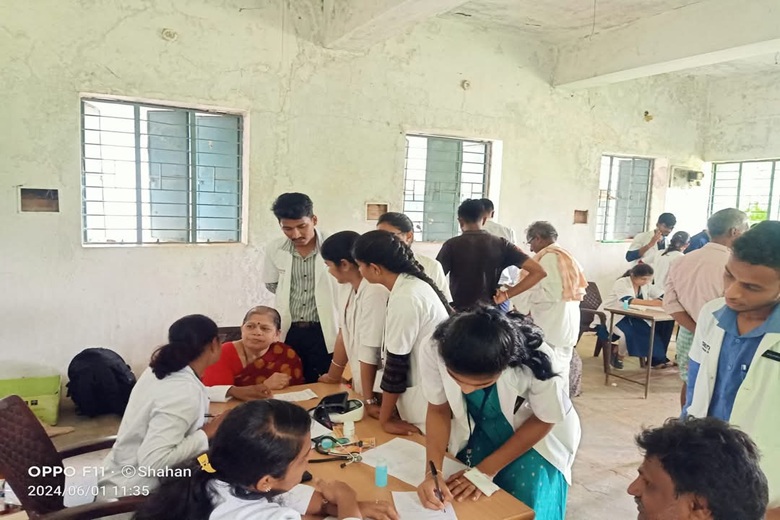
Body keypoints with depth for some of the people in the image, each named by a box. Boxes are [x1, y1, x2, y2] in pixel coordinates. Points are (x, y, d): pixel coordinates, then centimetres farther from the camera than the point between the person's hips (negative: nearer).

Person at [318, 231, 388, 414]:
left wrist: (370, 399, -19)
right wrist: (333, 376, 19)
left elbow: (370, 352, -23)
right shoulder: (352, 289, 2)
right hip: (359, 384, 8)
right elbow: (344, 335, 10)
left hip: (375, 390, -8)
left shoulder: (375, 293, -26)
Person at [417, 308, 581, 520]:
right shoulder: (435, 351, -31)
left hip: (535, 437, -1)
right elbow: (438, 409, -13)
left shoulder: (537, 362, -36)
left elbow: (544, 421, -16)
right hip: (478, 433, 2)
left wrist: (487, 469, -15)